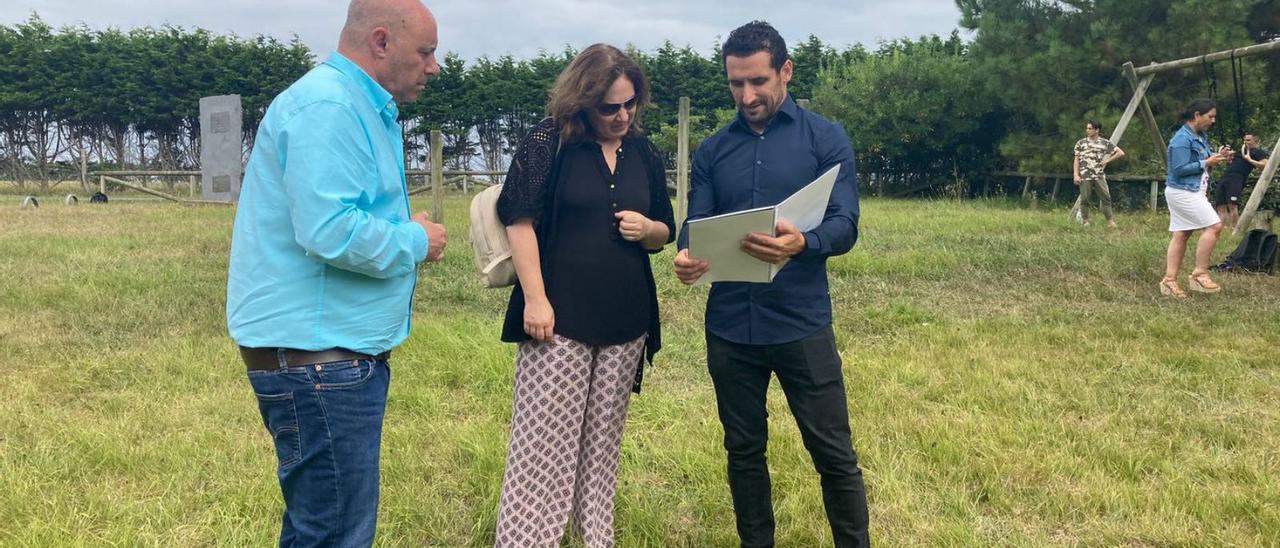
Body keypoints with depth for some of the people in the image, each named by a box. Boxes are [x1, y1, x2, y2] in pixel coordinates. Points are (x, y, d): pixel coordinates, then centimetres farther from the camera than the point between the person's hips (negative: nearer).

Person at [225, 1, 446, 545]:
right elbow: (329, 231, -28)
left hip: (340, 349, 11)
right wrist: (415, 242, -12)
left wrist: (405, 236, 9)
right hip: (315, 354, -11)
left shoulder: (363, 109, 17)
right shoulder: (327, 106, -17)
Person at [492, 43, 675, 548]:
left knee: (602, 441, 12)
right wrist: (535, 298, -16)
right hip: (561, 316, -5)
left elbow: (664, 233, 18)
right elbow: (520, 220, -10)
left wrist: (646, 228, -6)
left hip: (626, 320, 5)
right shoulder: (549, 142, -5)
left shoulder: (644, 154, 10)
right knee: (543, 441, -2)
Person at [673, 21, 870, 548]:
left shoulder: (826, 138, -1)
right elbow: (695, 226, 2)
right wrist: (686, 257, -22)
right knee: (744, 451, 14)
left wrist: (801, 243, -32)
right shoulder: (713, 150, 8)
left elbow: (844, 226, -10)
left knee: (833, 454, 4)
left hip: (801, 323, -3)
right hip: (730, 327, 3)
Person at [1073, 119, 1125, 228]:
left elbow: (1121, 153, 7)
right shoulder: (1081, 143, 5)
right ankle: (1085, 222, 8)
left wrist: (1107, 160, 0)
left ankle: (1110, 221, 2)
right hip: (1085, 176, 0)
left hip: (1099, 175, 0)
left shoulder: (1105, 143, 5)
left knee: (1106, 197, -4)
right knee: (1084, 199, -2)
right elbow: (1076, 160, 5)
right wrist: (1076, 175, -5)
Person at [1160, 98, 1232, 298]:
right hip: (1183, 192, -10)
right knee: (1214, 226, -11)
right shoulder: (1182, 139, -17)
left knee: (1181, 235, 8)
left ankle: (1169, 280, 10)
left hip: (1192, 192, 10)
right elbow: (1179, 169, -21)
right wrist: (1207, 163, -19)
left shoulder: (1201, 136, 13)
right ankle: (1199, 274, -5)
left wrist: (1217, 156, 3)